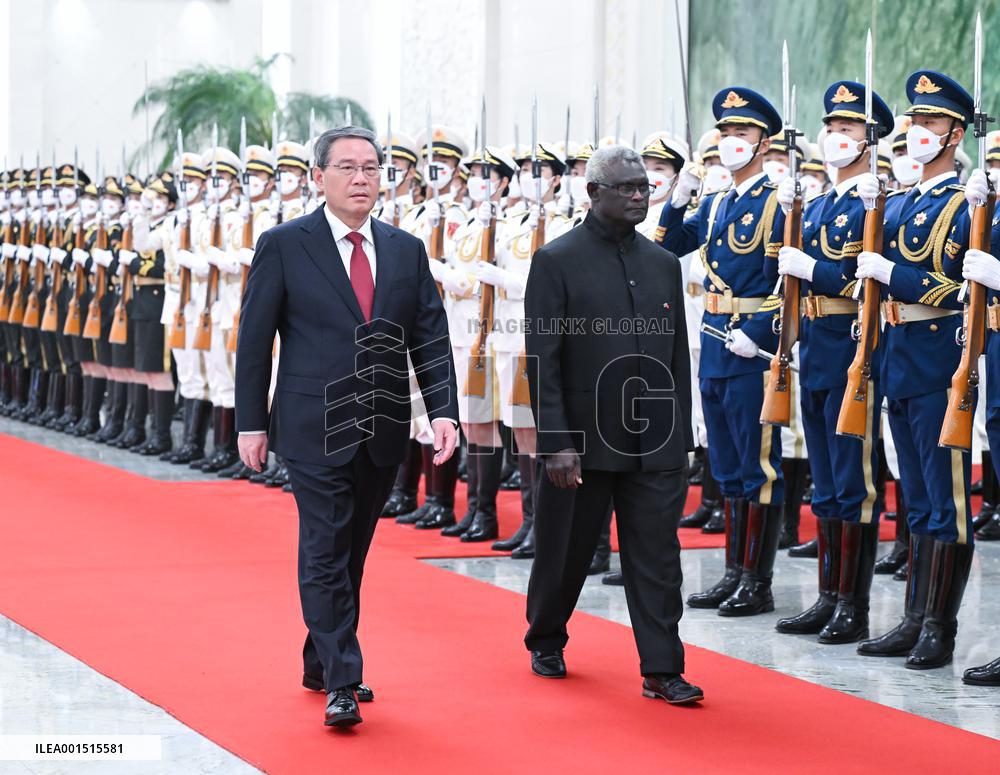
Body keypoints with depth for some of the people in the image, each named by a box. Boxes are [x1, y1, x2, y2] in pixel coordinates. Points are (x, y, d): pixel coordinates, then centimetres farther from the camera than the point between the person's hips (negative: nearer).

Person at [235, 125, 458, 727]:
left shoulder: (407, 251, 8)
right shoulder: (283, 246, -3)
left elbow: (431, 338, 6)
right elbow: (254, 338, -2)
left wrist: (443, 410, -7)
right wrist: (252, 421, -5)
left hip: (384, 430, 5)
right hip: (315, 428, -4)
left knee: (353, 552, 13)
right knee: (326, 553, -6)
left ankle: (321, 663, 27)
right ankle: (341, 683, -5)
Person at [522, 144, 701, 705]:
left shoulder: (663, 264, 10)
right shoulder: (557, 261, -5)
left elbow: (678, 357, 13)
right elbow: (543, 358, -9)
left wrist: (682, 436, 9)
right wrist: (556, 441, -15)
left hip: (655, 443, 3)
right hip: (583, 441, -3)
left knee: (658, 555, -1)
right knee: (567, 553, 11)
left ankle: (662, 669, 2)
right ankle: (546, 642, 34)